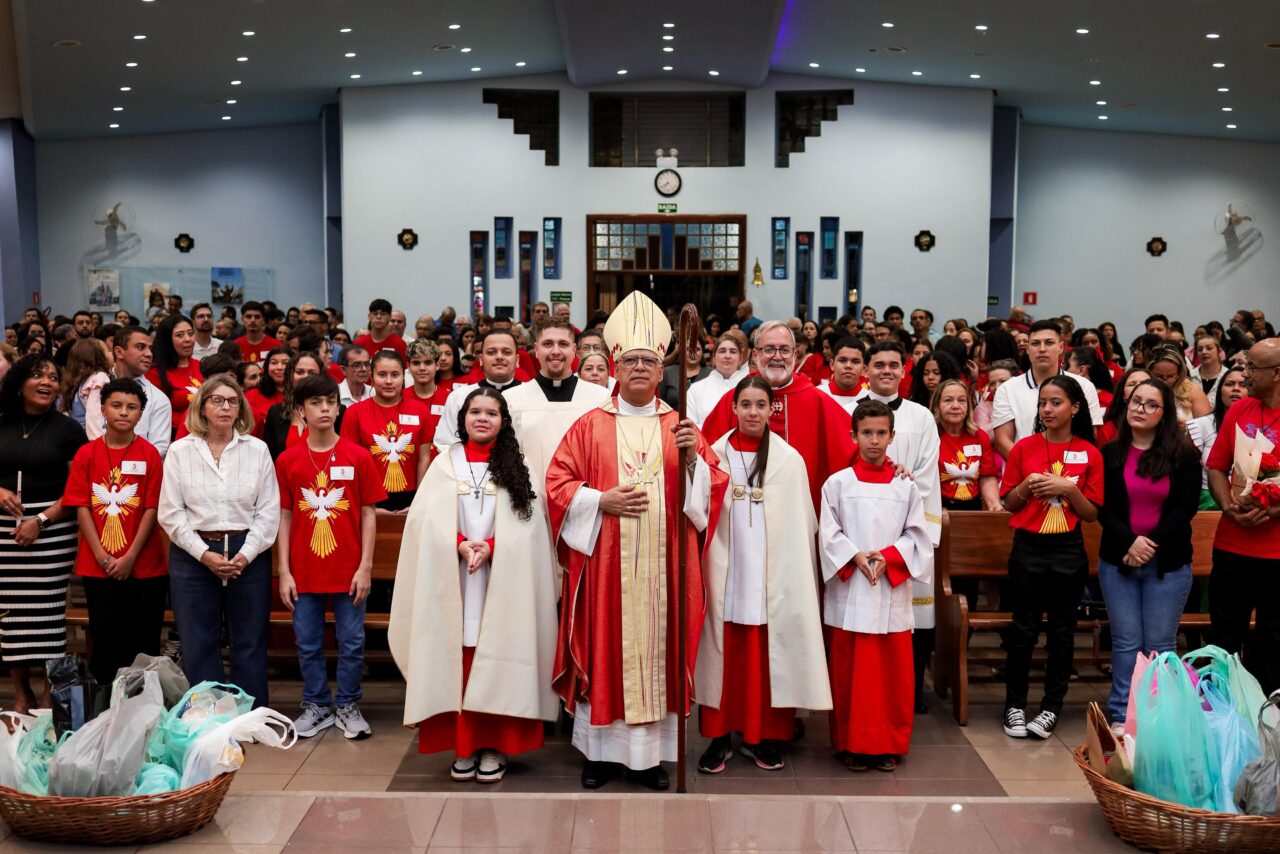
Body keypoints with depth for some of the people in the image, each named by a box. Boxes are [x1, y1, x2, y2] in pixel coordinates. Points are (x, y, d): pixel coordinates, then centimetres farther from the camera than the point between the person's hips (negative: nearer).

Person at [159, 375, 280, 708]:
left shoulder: (257, 449, 4)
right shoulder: (181, 451, 3)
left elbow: (269, 511, 1)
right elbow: (170, 513, 0)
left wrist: (245, 555, -9)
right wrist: (205, 554, -10)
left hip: (248, 556, 0)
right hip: (193, 555, 0)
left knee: (250, 644, 5)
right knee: (198, 646, 4)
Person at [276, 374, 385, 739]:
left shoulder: (358, 456, -2)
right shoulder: (287, 460, 2)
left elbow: (368, 514, 0)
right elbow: (284, 517, 4)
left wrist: (365, 567, -5)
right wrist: (284, 571, 0)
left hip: (348, 570, -1)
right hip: (304, 571, 1)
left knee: (352, 643, 6)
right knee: (308, 644, 10)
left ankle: (348, 706, 22)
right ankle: (315, 706, 26)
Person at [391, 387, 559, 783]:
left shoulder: (516, 467, 8)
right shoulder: (445, 463, 9)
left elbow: (524, 524, -1)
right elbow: (429, 517, 0)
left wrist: (489, 547, -16)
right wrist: (461, 545, -16)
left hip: (503, 579, 0)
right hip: (453, 580, 1)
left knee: (496, 659, -2)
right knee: (458, 661, 0)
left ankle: (494, 745, 5)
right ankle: (462, 745, 7)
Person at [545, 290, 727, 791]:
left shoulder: (679, 426, 9)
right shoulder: (591, 425, 5)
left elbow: (713, 487, 6)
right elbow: (558, 483, 3)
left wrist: (692, 458, -12)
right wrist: (602, 500, -11)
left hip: (664, 561, 1)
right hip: (604, 559, -1)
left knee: (657, 646, 3)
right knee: (604, 649, 2)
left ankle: (652, 753, 14)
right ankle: (600, 750, 16)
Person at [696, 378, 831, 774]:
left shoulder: (789, 459, 1)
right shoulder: (715, 455, 2)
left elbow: (800, 524, 3)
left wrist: (798, 575, 1)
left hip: (773, 574, 0)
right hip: (726, 572, 0)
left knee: (768, 655, 3)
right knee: (724, 652, 4)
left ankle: (761, 736, 16)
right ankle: (719, 736, 13)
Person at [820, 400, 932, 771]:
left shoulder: (906, 486, 6)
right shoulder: (837, 483, 2)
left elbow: (916, 534, 4)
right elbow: (828, 534, -1)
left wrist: (888, 557, -11)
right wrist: (855, 557, -15)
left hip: (892, 591, 1)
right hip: (849, 591, -1)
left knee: (893, 670, 5)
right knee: (850, 671, 2)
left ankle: (889, 743, 17)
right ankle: (852, 743, 13)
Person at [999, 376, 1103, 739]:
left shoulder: (1089, 454, 0)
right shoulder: (1024, 448, 0)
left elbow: (1092, 513, 0)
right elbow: (1008, 503, 6)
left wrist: (1067, 489, -16)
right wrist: (1026, 487, -14)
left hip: (1068, 551, 0)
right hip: (1028, 547, 0)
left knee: (1062, 631, 7)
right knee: (1023, 630, 4)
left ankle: (1051, 708, 18)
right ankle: (1014, 705, 15)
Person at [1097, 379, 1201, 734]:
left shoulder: (1184, 455, 2)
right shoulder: (1110, 454, 5)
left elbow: (1185, 508, -3)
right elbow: (1103, 507, 0)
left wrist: (1151, 544, -12)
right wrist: (1130, 542, -15)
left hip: (1168, 564, -1)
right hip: (1118, 560, 1)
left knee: (1160, 644, 2)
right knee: (1126, 641, 3)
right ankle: (1122, 715, 9)